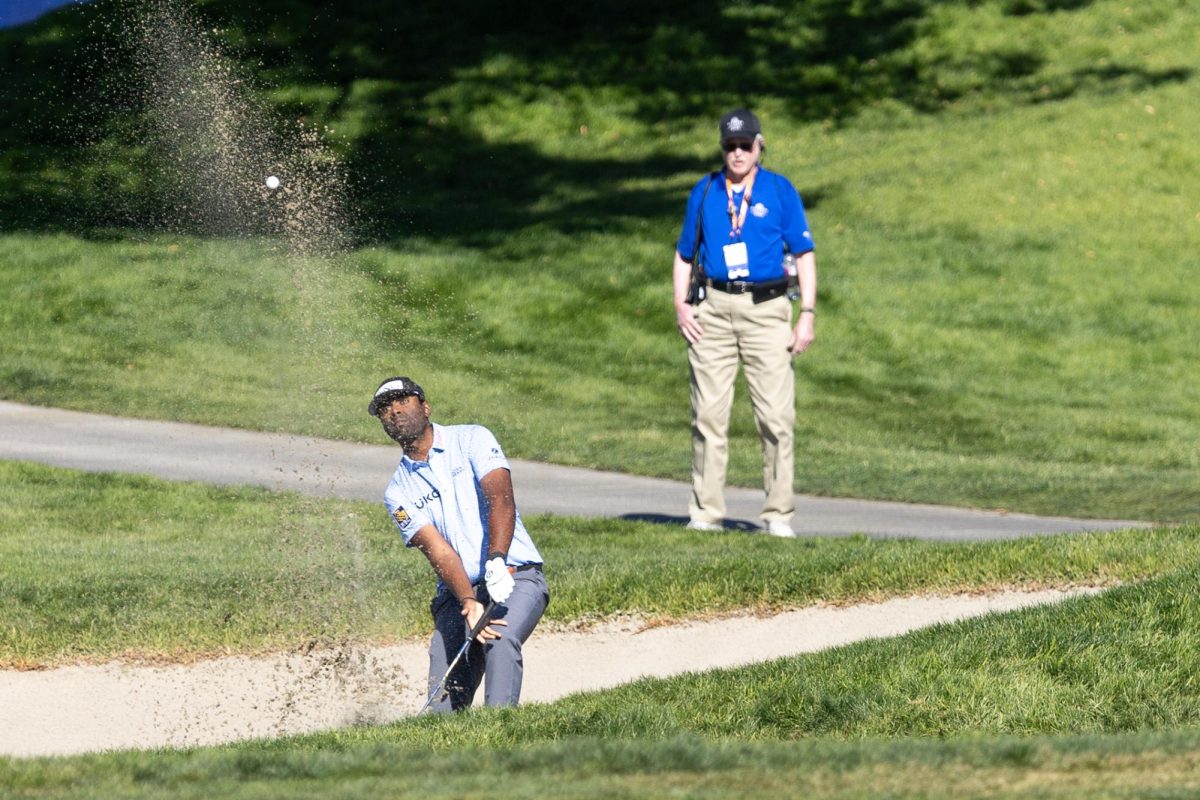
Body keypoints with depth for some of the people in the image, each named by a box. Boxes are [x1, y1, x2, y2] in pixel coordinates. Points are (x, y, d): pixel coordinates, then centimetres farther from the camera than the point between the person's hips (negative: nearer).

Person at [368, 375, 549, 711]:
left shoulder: (470, 440, 3)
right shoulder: (398, 493, 9)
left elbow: (501, 499, -13)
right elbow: (437, 550, -6)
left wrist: (496, 560, -31)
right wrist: (469, 603, -24)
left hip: (516, 578, -3)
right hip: (457, 594, 3)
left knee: (500, 641, -33)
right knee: (443, 708, -12)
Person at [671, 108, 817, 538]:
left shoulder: (780, 192, 6)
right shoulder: (704, 193, 12)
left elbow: (804, 255, 5)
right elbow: (685, 254, 19)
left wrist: (807, 315, -4)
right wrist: (680, 306, 4)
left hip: (766, 309, -2)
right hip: (713, 307, 2)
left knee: (776, 414, -7)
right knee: (708, 413, 1)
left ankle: (778, 514, -2)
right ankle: (705, 514, 6)